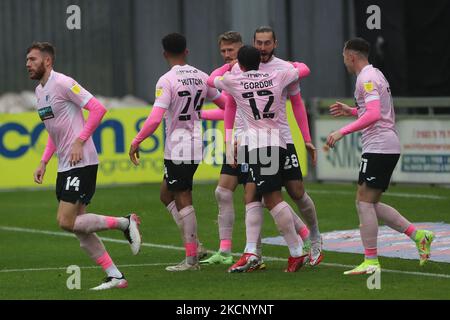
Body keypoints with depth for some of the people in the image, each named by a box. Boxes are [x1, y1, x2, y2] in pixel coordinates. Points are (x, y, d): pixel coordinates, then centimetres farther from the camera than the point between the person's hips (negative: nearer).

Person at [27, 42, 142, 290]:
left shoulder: (63, 83, -12)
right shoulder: (39, 91, 17)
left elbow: (98, 109, -16)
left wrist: (79, 141, -19)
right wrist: (44, 162, 18)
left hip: (81, 163, -9)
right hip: (64, 166, 9)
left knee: (66, 222, -14)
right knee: (78, 227, 5)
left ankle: (125, 223, 0)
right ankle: (115, 276, 8)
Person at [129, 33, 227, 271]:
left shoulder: (166, 81, -14)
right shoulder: (201, 77, 6)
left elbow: (155, 119, -22)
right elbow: (226, 104, 17)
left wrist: (136, 142, -12)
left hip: (177, 149, -7)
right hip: (196, 145, 7)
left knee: (183, 200, -2)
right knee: (167, 194, 19)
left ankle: (191, 259, 0)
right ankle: (193, 245, 12)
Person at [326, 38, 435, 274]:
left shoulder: (367, 78, -12)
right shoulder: (376, 75, 20)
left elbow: (373, 115, -25)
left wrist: (342, 132, -25)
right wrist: (350, 111, 29)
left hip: (378, 147, -10)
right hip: (389, 146, 10)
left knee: (364, 202, -8)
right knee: (371, 204, 12)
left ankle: (371, 262, -8)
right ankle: (418, 235, 7)